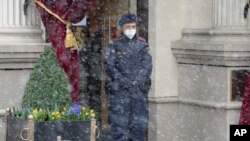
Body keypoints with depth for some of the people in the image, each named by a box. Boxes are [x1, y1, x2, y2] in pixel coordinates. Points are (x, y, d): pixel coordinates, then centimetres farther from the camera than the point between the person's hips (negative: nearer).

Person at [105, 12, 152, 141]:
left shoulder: (142, 45, 10)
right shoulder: (115, 46, 4)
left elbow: (147, 66, 3)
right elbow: (109, 66, -3)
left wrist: (138, 81, -11)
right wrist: (123, 81, -13)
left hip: (139, 91, 3)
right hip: (120, 92, -2)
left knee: (140, 124, 3)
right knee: (119, 125, -5)